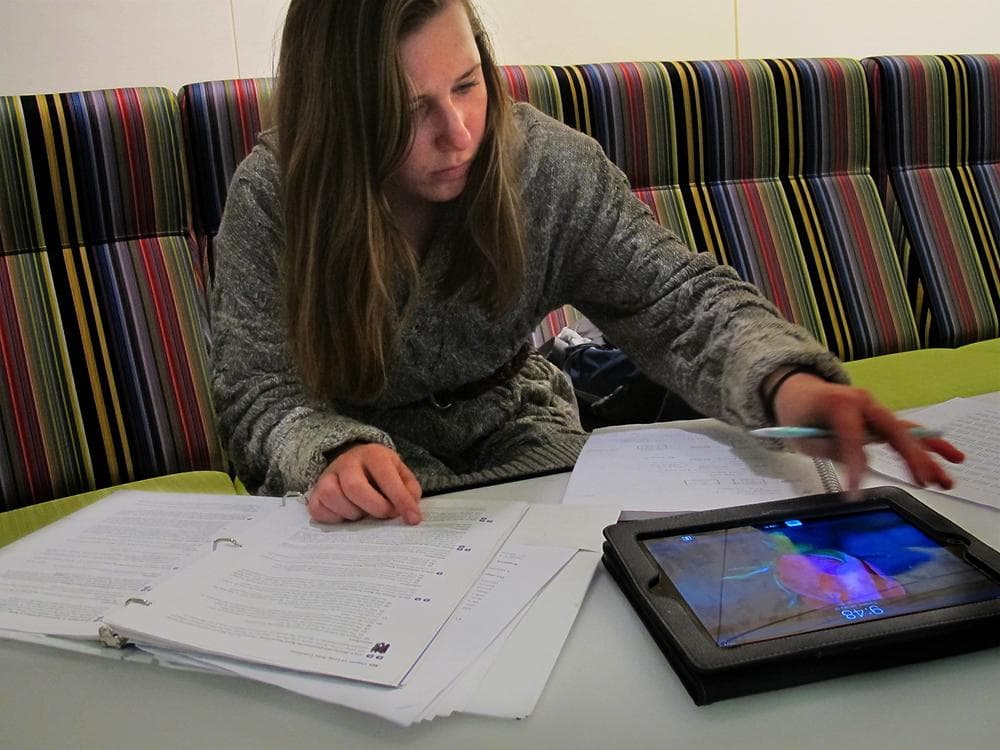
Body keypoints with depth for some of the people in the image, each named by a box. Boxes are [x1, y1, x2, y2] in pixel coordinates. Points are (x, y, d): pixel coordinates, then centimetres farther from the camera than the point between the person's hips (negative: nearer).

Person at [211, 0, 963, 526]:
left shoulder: (546, 162, -17)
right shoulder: (271, 196, -19)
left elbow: (679, 296, -20)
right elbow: (258, 391, -17)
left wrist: (784, 379, -42)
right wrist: (336, 452, -41)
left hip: (513, 429, 3)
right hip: (362, 462, -2)